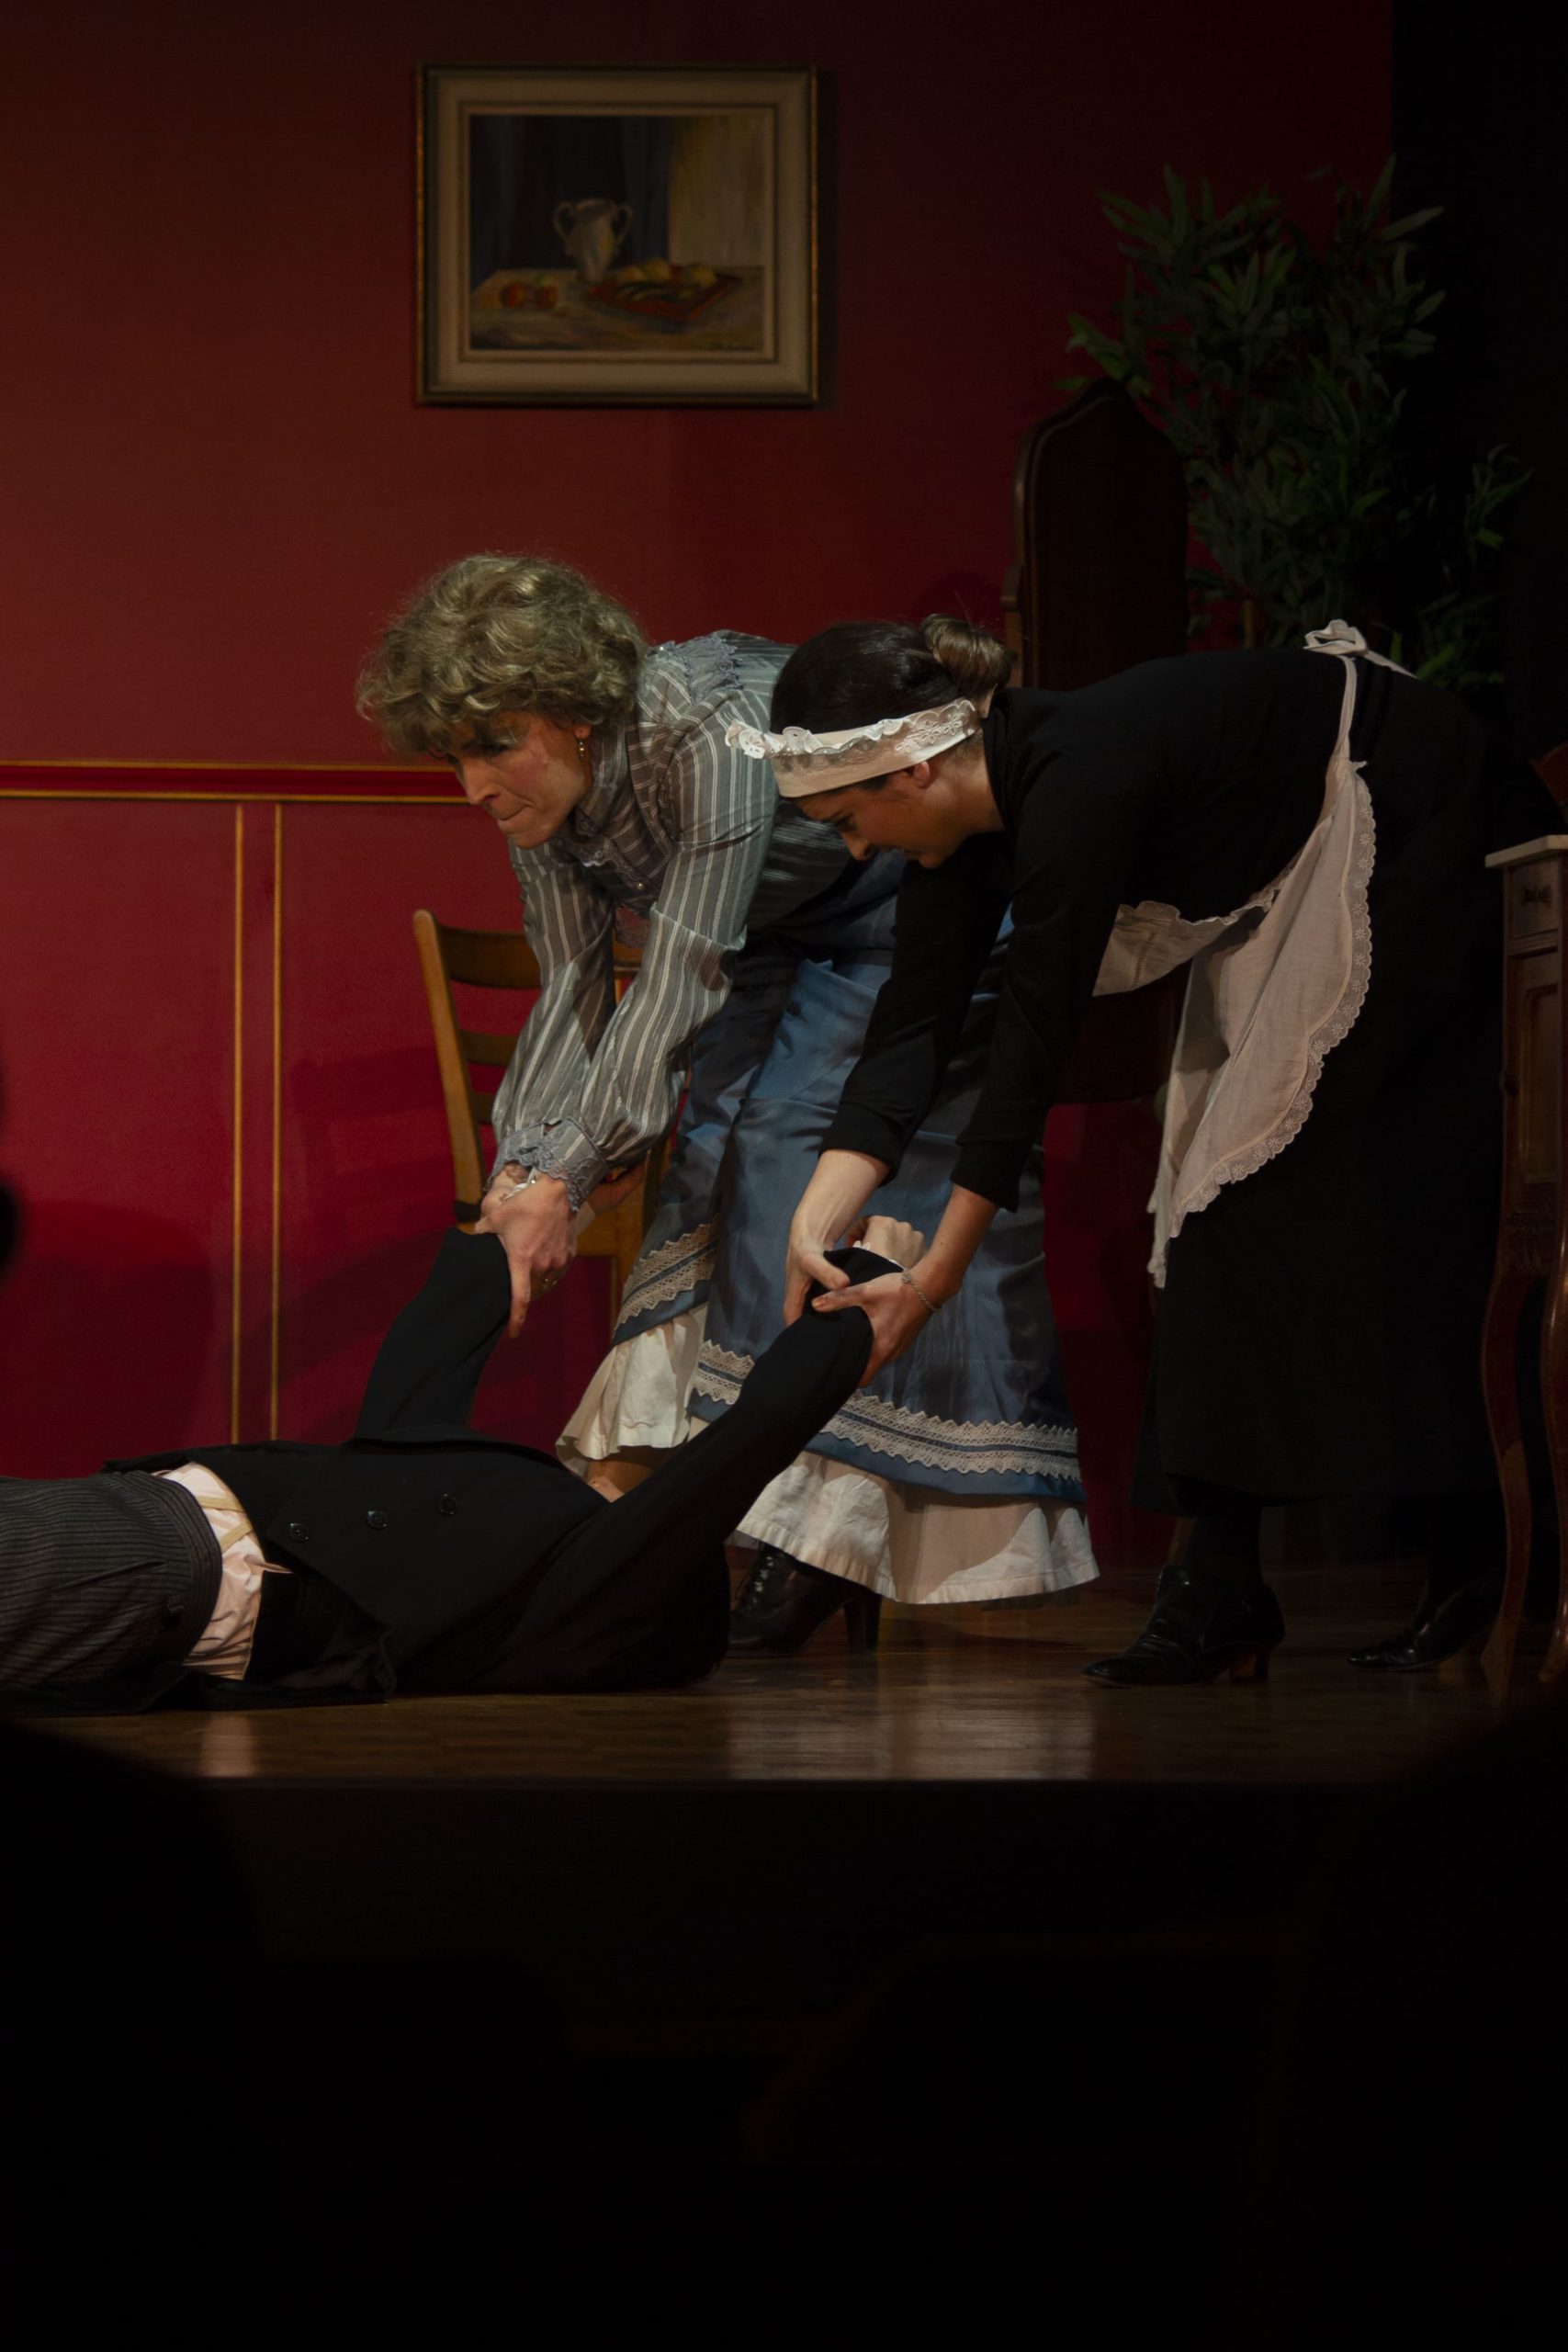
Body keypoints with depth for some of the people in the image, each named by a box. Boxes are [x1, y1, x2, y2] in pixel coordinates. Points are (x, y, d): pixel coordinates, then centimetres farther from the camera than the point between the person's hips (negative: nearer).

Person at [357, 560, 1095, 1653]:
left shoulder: (711, 741, -37)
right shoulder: (543, 794, -12)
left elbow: (677, 987, -34)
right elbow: (573, 990, -6)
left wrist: (565, 1178, -32)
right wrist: (518, 1174, -17)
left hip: (916, 916, -8)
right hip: (782, 937, 8)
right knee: (720, 1156, -6)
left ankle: (821, 1538, -17)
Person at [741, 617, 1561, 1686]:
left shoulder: (1075, 785, -33)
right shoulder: (970, 817, -6)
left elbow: (1037, 1038, -31)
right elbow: (913, 1027, -7)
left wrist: (938, 1276, -27)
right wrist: (815, 1227, -18)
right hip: (1290, 889, 10)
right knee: (1235, 1179, 3)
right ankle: (1225, 1586, 2)